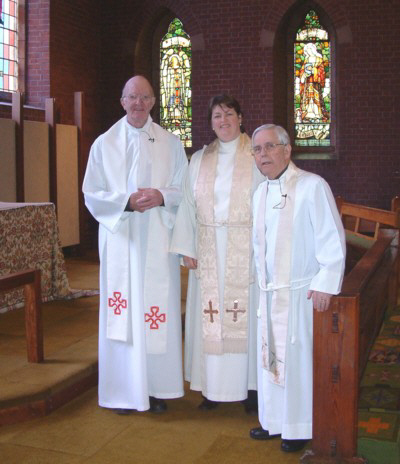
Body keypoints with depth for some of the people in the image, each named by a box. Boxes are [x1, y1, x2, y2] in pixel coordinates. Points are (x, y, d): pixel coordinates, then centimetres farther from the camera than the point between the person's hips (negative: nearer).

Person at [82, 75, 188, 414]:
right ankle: (124, 390, 12)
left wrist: (162, 197, -13)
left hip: (158, 242, 1)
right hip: (120, 240, 0)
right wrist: (127, 201, -13)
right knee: (122, 312, 1)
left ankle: (158, 388, 14)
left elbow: (186, 191, 8)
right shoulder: (104, 144, 6)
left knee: (159, 310, 2)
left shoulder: (171, 144, 8)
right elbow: (92, 195, 2)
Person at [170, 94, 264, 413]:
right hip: (209, 252, 3)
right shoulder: (199, 159, 11)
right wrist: (186, 248, 3)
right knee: (210, 317, 5)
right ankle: (215, 388, 17)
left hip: (246, 251, -3)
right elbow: (189, 205, 9)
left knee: (247, 314, 1)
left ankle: (251, 386, 14)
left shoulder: (257, 156, 0)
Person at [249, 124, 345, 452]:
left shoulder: (312, 186, -12)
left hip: (302, 292, -7)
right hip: (270, 292, 7)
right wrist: (262, 279, 13)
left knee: (299, 358, 2)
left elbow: (333, 239, -14)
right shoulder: (261, 193, 11)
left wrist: (325, 284, -17)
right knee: (270, 356, 14)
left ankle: (300, 427, 19)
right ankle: (274, 421, 30)